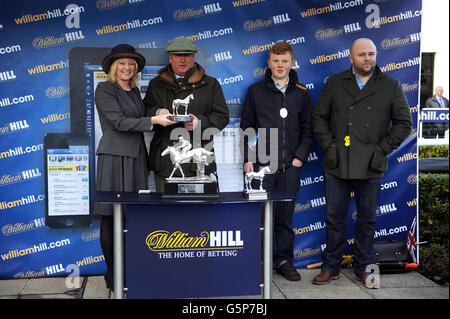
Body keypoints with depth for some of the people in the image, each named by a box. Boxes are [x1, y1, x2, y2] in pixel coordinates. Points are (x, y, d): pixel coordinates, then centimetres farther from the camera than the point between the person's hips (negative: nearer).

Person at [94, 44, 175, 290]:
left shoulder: (135, 91, 18)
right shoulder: (104, 89, -2)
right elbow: (119, 122, -13)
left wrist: (145, 161, 21)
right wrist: (153, 120, -17)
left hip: (135, 158, 6)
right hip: (114, 157, -6)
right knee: (111, 218, -2)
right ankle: (113, 274, 6)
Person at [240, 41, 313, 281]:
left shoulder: (301, 94, 9)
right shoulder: (256, 91, 6)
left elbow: (307, 129, 11)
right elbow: (246, 127, 7)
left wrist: (300, 157, -1)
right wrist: (247, 159, 0)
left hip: (290, 166, 1)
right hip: (262, 165, -1)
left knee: (285, 216, 7)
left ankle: (284, 260, 18)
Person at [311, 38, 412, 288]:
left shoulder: (391, 86, 5)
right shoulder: (334, 83, 7)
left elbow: (404, 123, 5)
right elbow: (319, 117, 8)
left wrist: (382, 149, -4)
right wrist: (328, 145, -3)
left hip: (371, 167, 0)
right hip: (336, 165, 0)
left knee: (367, 219, 10)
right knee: (335, 218, 8)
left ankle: (363, 269, 25)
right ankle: (331, 267, 21)